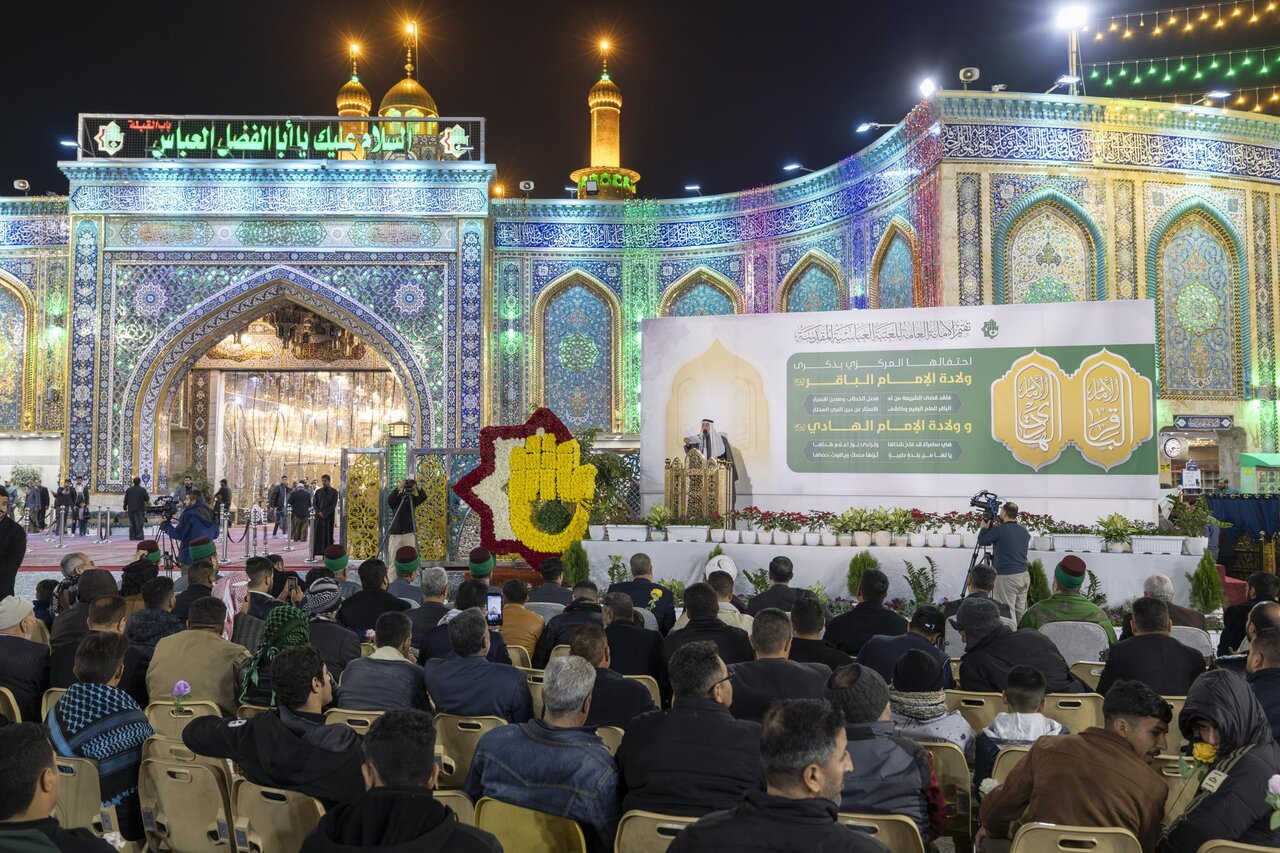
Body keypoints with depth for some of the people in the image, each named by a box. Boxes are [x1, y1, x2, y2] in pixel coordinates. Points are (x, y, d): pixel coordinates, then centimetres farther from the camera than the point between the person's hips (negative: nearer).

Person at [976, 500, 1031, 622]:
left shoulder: (1000, 530, -12)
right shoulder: (1024, 531, 9)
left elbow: (982, 541, 0)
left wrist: (984, 528, 18)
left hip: (1006, 577, -7)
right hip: (1024, 575, 7)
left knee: (1007, 612, -4)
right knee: (1021, 611, 12)